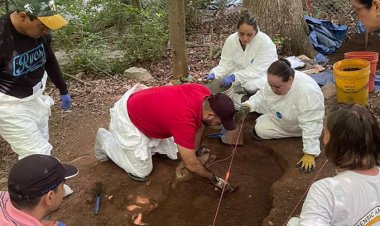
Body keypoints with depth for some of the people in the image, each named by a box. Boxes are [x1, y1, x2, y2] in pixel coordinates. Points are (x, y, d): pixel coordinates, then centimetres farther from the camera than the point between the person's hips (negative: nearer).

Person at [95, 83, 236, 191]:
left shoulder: (205, 94, -18)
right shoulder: (185, 121, -39)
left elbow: (200, 123, 4)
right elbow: (191, 165, -28)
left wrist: (195, 150, 8)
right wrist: (213, 179, -12)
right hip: (128, 118, -8)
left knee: (174, 154, 9)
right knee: (141, 172, 0)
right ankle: (106, 139, 15)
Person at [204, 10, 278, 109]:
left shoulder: (265, 42, -25)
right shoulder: (231, 40, -13)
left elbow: (257, 70, -29)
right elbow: (226, 64, -11)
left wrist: (234, 77, -42)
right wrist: (214, 74, -32)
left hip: (262, 75, -4)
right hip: (241, 74, 4)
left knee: (251, 85, -36)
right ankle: (237, 96, 6)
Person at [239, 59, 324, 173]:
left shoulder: (307, 91, -42)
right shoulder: (275, 81, -20)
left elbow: (311, 124, -39)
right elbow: (262, 96, -2)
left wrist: (310, 154, -38)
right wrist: (249, 105, -22)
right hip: (280, 116, 6)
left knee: (261, 131, -12)